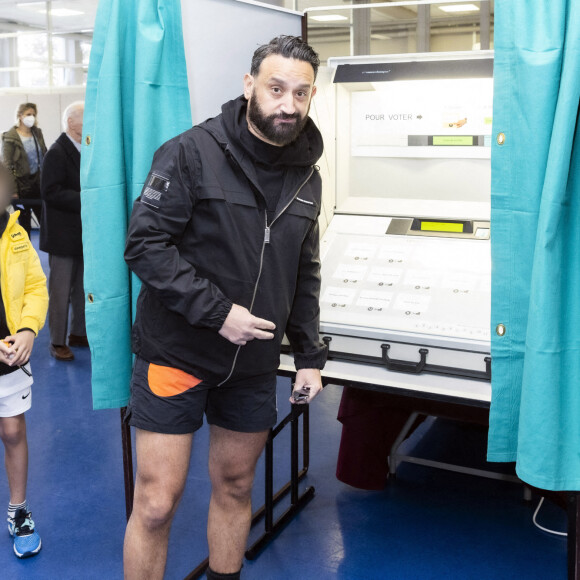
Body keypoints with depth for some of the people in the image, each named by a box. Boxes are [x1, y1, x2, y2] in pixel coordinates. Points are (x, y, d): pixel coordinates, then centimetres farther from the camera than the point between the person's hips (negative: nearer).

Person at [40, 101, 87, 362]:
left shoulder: (84, 150, 11)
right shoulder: (57, 153, -12)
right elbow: (51, 192, -20)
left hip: (84, 232, 8)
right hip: (64, 235, -7)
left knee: (83, 287, 14)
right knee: (60, 290, 1)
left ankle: (78, 333, 26)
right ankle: (57, 341, 11)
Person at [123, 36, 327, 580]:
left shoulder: (306, 175, 7)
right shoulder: (192, 152, -11)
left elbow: (304, 274, 14)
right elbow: (145, 244, -15)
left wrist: (310, 356, 8)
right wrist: (218, 311, -21)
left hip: (253, 362, 5)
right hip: (176, 353, -5)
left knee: (236, 486, 18)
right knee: (156, 503, 1)